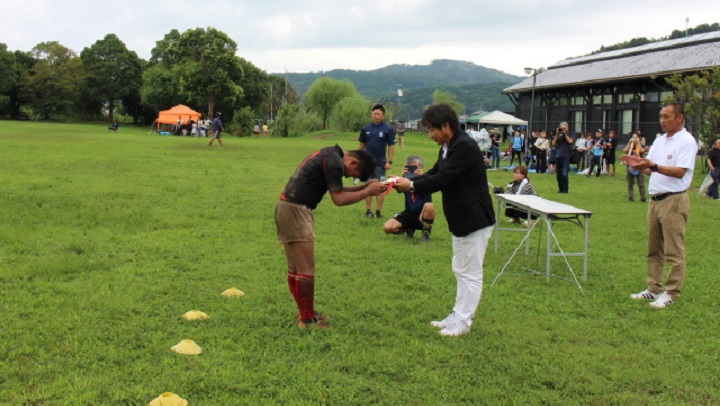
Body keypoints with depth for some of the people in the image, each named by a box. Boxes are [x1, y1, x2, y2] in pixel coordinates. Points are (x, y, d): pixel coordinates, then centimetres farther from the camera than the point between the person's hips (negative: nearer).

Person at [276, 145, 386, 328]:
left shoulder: (330, 155, 16)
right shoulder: (334, 162, -15)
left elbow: (337, 191, 21)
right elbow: (339, 199, -16)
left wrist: (364, 187, 11)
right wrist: (368, 192, -8)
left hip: (287, 207, 11)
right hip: (296, 210, -11)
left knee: (295, 268, 15)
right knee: (306, 269, -4)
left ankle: (305, 313, 25)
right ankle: (307, 319, 4)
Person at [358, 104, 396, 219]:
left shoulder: (388, 129, -4)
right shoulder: (366, 128, 4)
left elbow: (391, 146, -4)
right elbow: (362, 145, 10)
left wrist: (389, 161, -10)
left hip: (380, 164, -3)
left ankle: (378, 211, 7)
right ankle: (368, 211, 13)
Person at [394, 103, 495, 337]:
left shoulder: (464, 146, -22)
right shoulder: (448, 147, 9)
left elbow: (443, 178, -25)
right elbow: (435, 173, 12)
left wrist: (412, 185, -14)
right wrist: (407, 182, -3)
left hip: (474, 220, -11)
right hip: (461, 220, 11)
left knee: (470, 274, 1)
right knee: (461, 272, 17)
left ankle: (462, 322, 9)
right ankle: (457, 317, 27)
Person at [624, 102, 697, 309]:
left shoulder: (686, 141, -9)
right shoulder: (659, 140, 15)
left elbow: (680, 172, -19)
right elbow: (650, 169, 15)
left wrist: (654, 166, -29)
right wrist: (639, 164, -6)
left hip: (674, 200, -8)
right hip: (655, 199, 8)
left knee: (673, 251, -2)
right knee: (654, 249, 12)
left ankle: (671, 293, 3)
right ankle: (654, 289, 20)